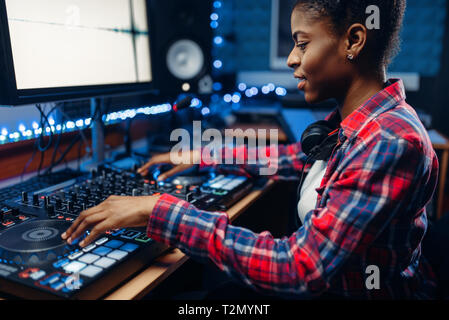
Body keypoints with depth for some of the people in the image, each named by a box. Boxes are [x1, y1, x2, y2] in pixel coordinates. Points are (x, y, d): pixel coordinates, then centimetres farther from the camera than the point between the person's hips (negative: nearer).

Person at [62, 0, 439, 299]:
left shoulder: (392, 142, -30)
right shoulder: (348, 121, -2)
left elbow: (298, 271, -34)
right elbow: (297, 157, 15)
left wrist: (160, 210, -32)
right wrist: (201, 156, 14)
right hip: (324, 281, 7)